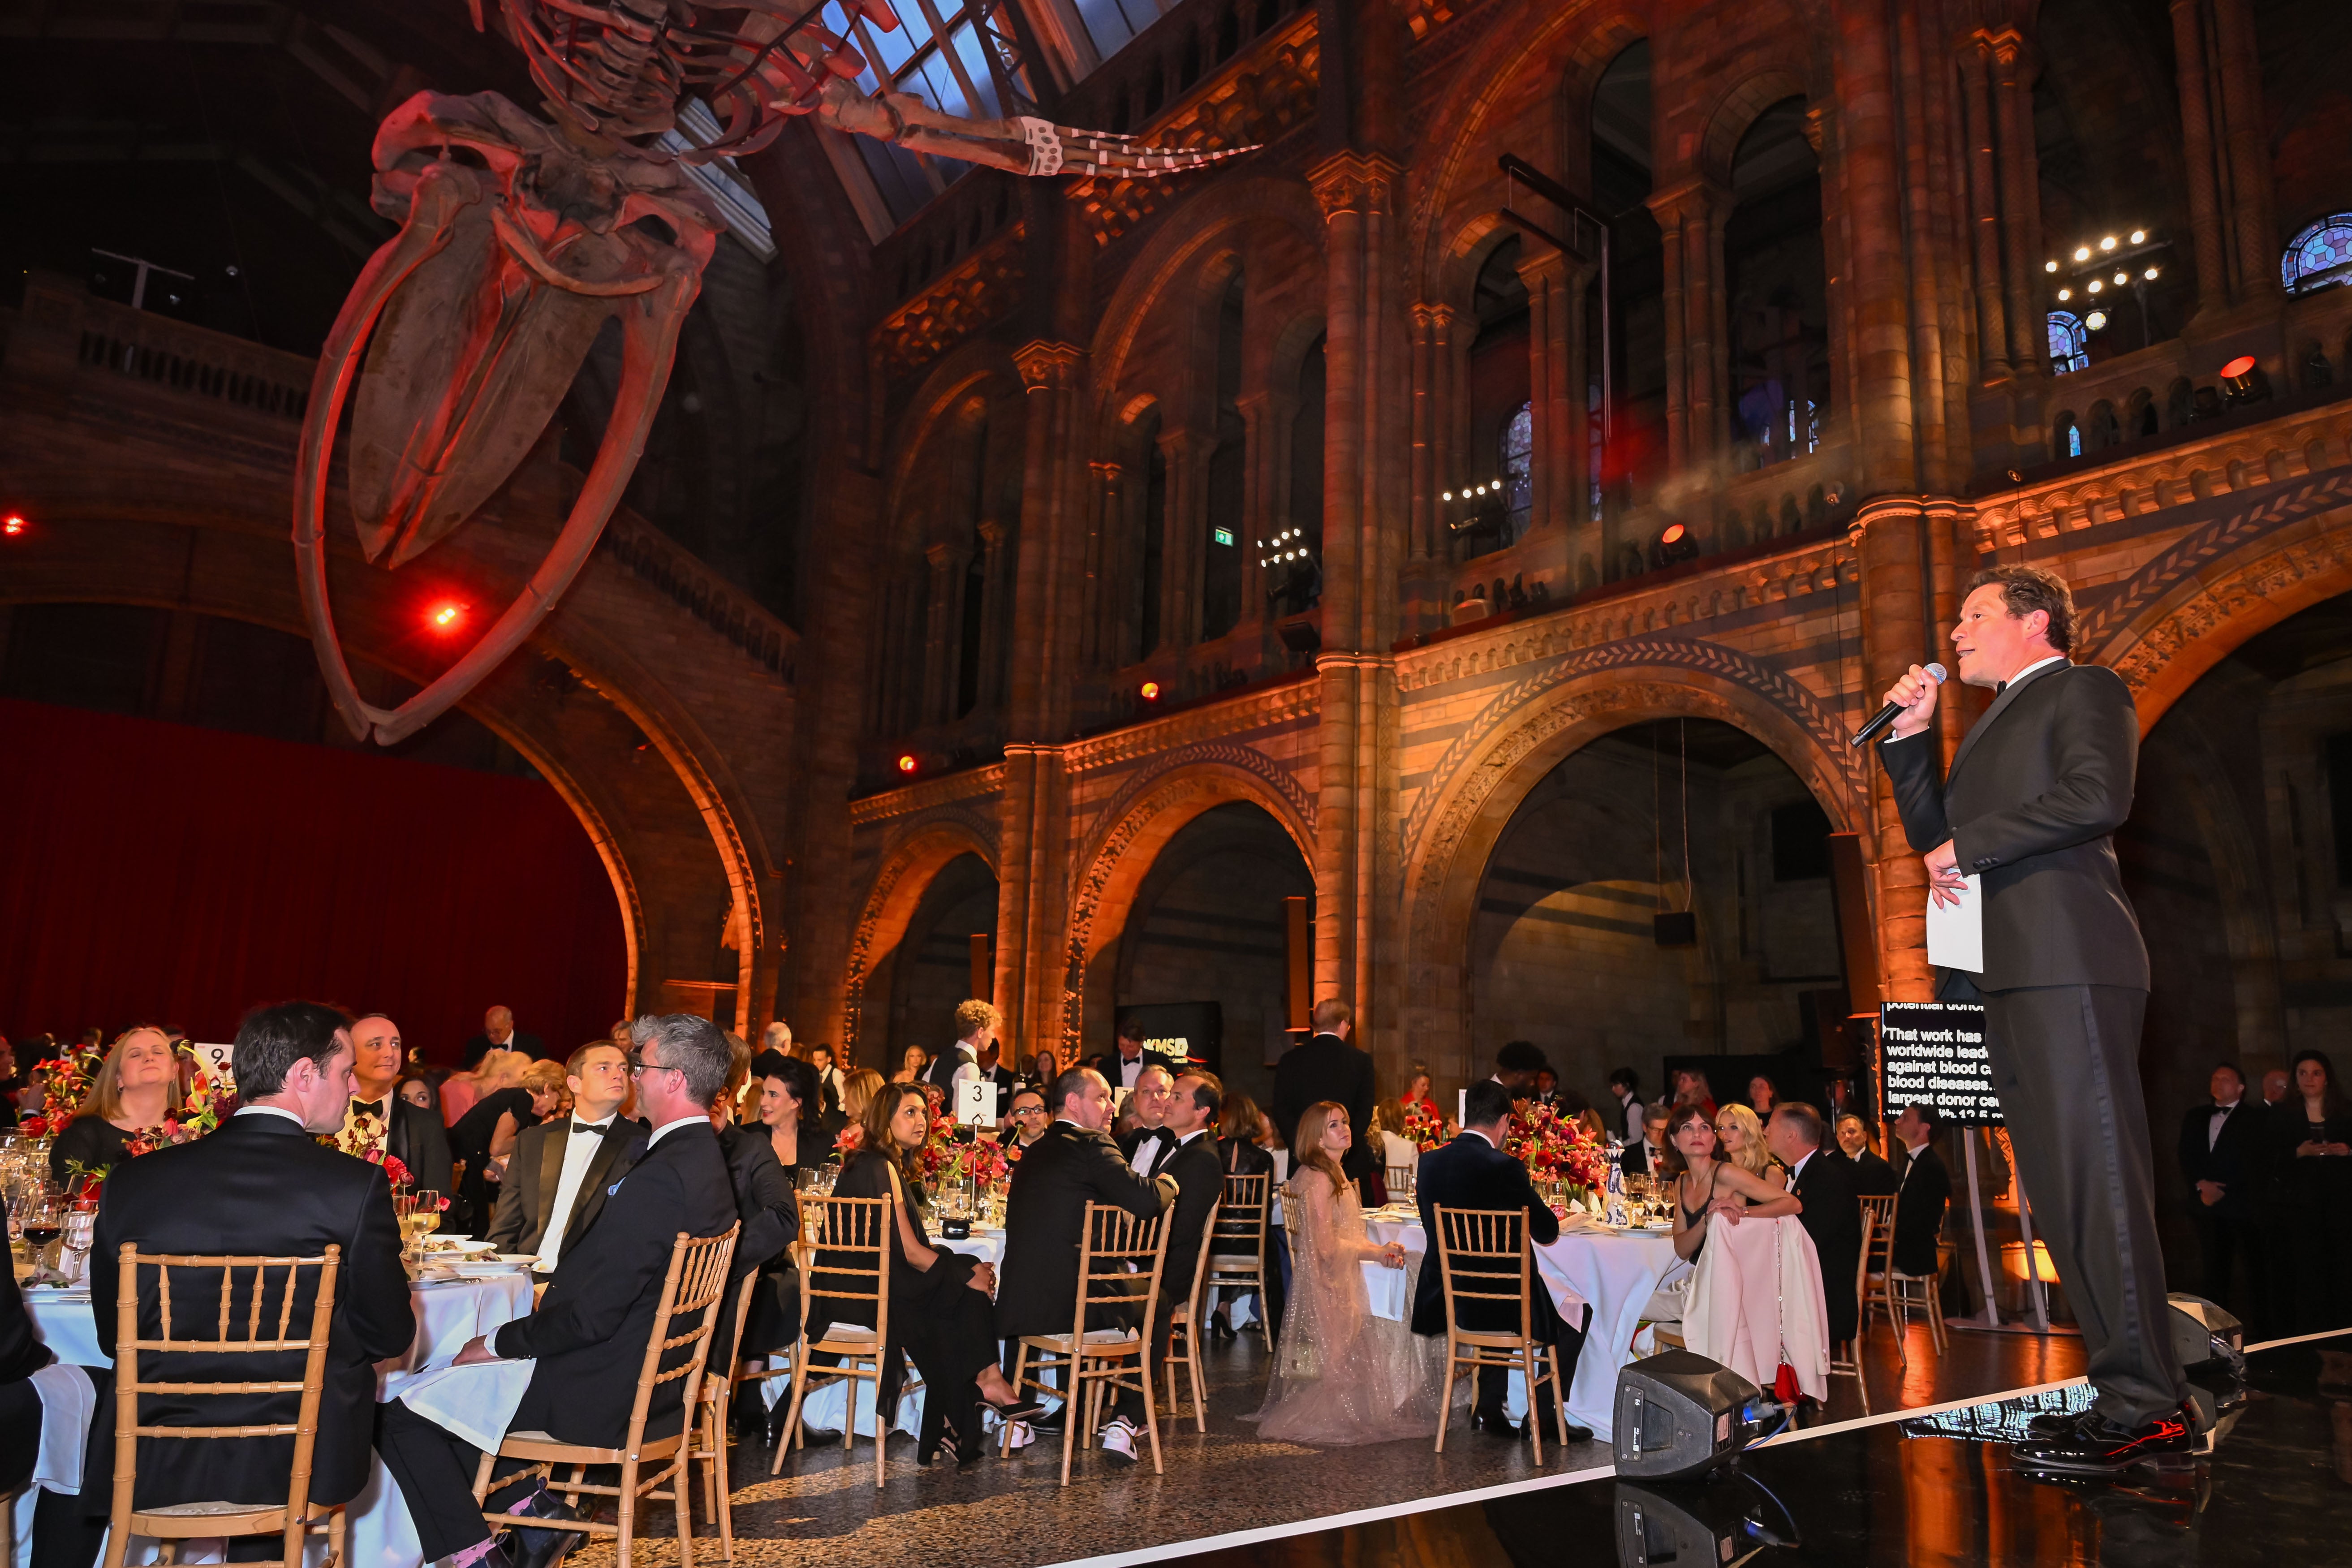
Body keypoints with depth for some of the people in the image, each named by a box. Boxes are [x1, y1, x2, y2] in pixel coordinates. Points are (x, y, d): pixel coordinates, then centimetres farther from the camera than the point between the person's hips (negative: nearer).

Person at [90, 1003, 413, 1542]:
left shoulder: (132, 1180, -5)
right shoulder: (356, 1184, -16)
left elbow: (113, 1337, 5)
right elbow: (390, 1336, -7)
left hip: (148, 1472, 3)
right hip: (300, 1467, -3)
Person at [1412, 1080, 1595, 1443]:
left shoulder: (1430, 1162, -3)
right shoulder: (1505, 1168, -20)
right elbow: (1548, 1233, -11)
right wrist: (1534, 1211, 13)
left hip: (1446, 1301, 6)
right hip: (1502, 1302, -6)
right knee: (1578, 1313, 20)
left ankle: (1488, 1408, 34)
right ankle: (1540, 1417, 21)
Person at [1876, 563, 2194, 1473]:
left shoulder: (2083, 688, 4)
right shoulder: (1994, 724, 30)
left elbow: (2097, 797, -14)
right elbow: (1933, 836, 25)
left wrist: (1969, 846, -8)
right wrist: (1911, 738, 17)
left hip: (2067, 962, -9)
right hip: (2008, 974, 9)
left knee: (2094, 1176, -12)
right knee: (2061, 1189, 5)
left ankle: (2140, 1406, -10)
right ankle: (2146, 1397, 9)